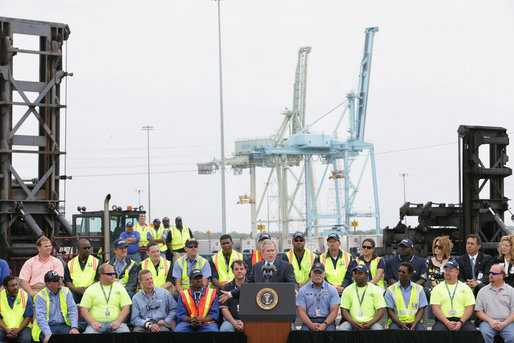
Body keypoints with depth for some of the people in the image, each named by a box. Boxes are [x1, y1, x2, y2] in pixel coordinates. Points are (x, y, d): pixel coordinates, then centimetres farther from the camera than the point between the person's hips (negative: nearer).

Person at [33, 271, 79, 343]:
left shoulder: (66, 292, 10)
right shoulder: (40, 296, -2)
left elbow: (72, 310, 3)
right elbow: (40, 317, -13)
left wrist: (74, 327, -14)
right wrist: (48, 334, -28)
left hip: (64, 326, 3)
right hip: (47, 327, -3)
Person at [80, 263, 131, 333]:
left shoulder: (120, 288, 13)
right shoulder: (91, 290, 10)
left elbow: (126, 308, 6)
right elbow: (84, 309, 5)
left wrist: (118, 321, -11)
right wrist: (92, 322, -12)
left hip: (115, 322, 1)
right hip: (97, 323, -1)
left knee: (125, 331, -30)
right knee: (90, 332, -34)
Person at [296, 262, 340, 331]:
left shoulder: (332, 289, 11)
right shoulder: (302, 290, 11)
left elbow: (334, 311, 3)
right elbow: (301, 311, 2)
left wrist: (324, 324, -15)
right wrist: (311, 325, -16)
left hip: (327, 321, 0)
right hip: (309, 321, 0)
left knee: (330, 330, -32)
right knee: (305, 329, -33)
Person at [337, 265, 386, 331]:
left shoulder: (375, 290, 8)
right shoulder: (347, 290, 11)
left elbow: (381, 310, 1)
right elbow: (344, 310, 6)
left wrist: (370, 323, -15)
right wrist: (352, 322, -14)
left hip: (370, 322, -1)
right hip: (353, 322, 1)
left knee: (378, 329, -34)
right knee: (341, 329, -30)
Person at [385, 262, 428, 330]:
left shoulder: (419, 289, 12)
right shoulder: (391, 289, 9)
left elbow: (421, 309, 7)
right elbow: (389, 310, 2)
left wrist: (415, 323, -12)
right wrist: (401, 324, -14)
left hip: (414, 322, 1)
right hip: (396, 322, -1)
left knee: (421, 329, -32)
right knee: (394, 328, -34)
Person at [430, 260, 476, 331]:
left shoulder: (465, 288, 13)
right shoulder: (437, 289, 10)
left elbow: (469, 308, 5)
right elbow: (435, 309, 0)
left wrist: (461, 322, -11)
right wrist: (447, 323, -14)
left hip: (462, 320, 1)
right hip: (443, 320, -1)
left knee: (471, 330, -30)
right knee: (437, 330, -34)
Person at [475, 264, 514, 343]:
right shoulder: (483, 291, 16)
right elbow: (478, 311, 10)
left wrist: (504, 324, -11)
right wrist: (490, 321, -8)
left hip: (507, 322, -1)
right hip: (488, 322, 1)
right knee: (485, 334, -35)